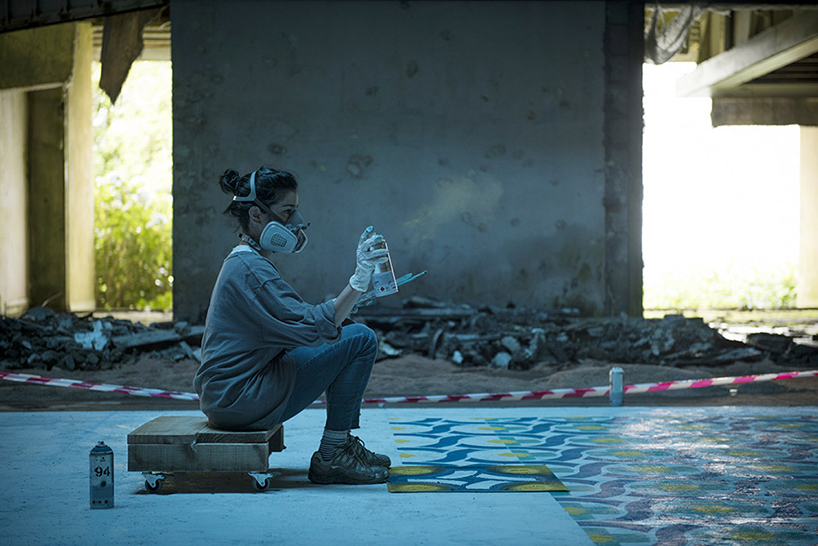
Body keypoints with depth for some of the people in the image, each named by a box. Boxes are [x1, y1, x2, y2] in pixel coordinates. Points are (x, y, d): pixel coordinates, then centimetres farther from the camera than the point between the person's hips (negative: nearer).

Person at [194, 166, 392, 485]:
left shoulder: (244, 262, 15)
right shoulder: (250, 269, -18)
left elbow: (291, 323, 20)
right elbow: (312, 328, -27)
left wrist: (338, 315, 7)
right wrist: (359, 280, -31)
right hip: (238, 398, -11)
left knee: (348, 331, 20)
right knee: (360, 340, -14)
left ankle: (344, 445, 18)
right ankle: (330, 458, -8)